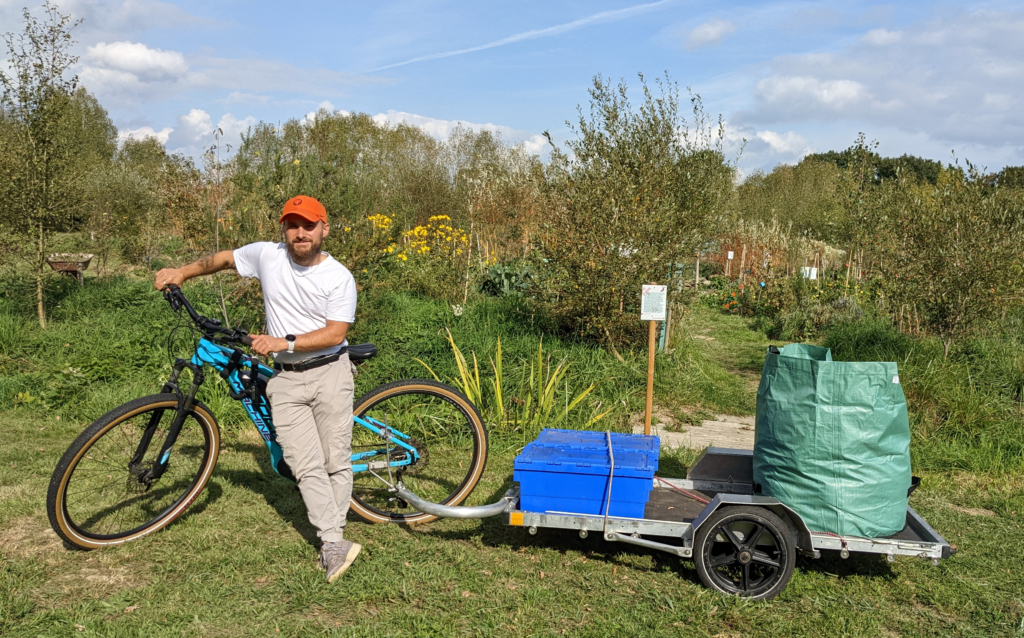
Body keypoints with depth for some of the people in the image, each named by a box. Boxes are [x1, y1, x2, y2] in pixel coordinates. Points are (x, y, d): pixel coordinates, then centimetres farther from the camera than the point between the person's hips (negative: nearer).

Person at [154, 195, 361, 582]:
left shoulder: (339, 277, -7)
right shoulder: (267, 255, 2)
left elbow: (335, 333, -15)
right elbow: (225, 258, 22)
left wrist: (285, 342, -22)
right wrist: (182, 273, 21)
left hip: (329, 374, -2)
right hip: (286, 379, 2)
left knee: (337, 461, 0)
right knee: (306, 466, -6)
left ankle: (331, 540, 14)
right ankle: (334, 545, -4)